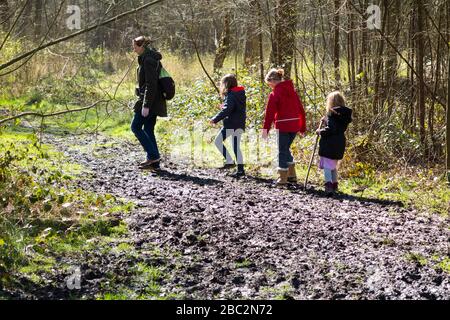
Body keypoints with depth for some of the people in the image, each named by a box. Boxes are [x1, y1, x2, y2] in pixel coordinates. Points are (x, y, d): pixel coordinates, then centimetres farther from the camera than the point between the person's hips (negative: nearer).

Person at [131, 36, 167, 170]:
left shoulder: (148, 61, -16)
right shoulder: (152, 58, 15)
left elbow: (150, 85, -21)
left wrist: (146, 105, -22)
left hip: (149, 100, -10)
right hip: (155, 101, 10)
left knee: (135, 126, -3)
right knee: (148, 129, 10)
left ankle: (153, 155, -6)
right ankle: (154, 162, 11)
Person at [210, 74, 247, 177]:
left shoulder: (231, 95, -14)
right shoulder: (241, 94, 13)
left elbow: (226, 110, -22)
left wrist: (215, 119, -19)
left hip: (231, 124, -9)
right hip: (240, 125, 9)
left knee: (218, 141, 2)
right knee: (236, 147, 12)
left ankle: (230, 161, -4)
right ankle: (241, 170, 10)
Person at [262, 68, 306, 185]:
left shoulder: (275, 94, -10)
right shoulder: (292, 91, 11)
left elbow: (270, 113, -15)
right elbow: (301, 110, 14)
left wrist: (266, 129, -14)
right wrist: (302, 127, 19)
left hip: (283, 126, -7)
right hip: (295, 125, 7)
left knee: (282, 151, 5)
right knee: (286, 148, 22)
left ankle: (283, 178, 9)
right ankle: (292, 175, 23)